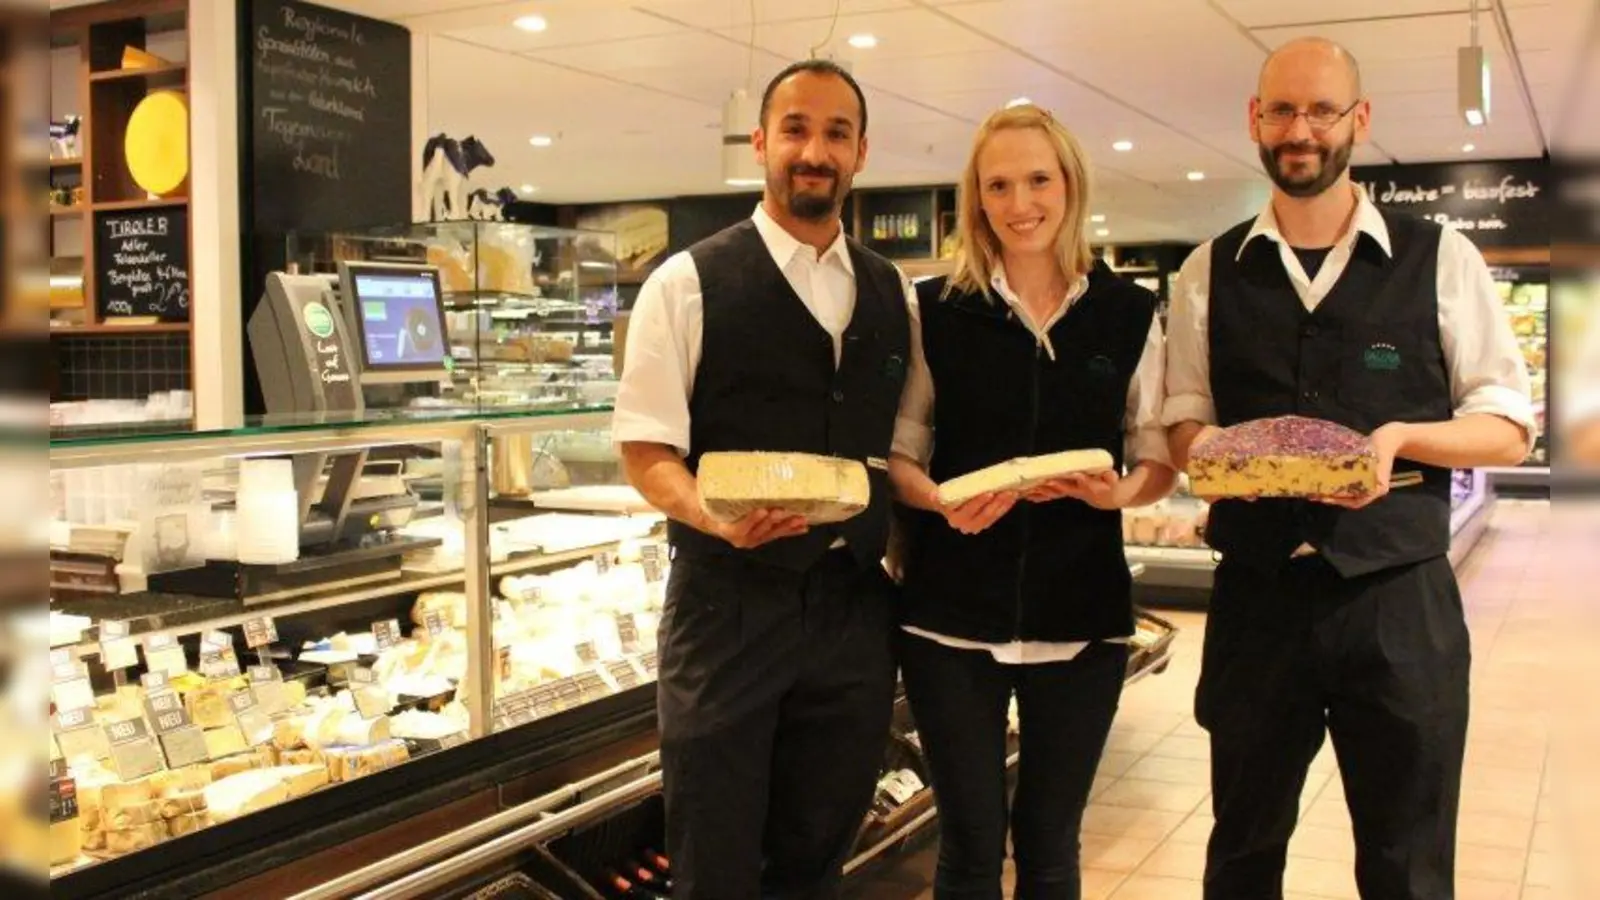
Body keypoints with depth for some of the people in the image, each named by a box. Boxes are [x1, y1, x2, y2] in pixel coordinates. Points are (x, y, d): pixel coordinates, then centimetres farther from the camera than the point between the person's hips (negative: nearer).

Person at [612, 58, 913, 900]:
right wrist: (716, 515, -27)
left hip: (855, 606, 4)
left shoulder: (894, 295, 10)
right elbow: (648, 452, -8)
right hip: (729, 604, -4)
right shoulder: (688, 283, -5)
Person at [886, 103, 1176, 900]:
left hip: (1080, 615, 1)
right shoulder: (935, 309, -1)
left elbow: (1159, 459, 7)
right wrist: (942, 501, -18)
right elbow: (896, 453, 2)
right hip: (953, 615, -1)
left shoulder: (1129, 313, 3)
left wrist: (1120, 491, -14)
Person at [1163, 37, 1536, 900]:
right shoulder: (1209, 272, 7)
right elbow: (1185, 425, 10)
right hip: (1255, 598, 2)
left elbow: (1509, 428, 1)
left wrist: (1396, 437, -18)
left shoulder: (1440, 259, 0)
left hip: (1400, 601, -2)